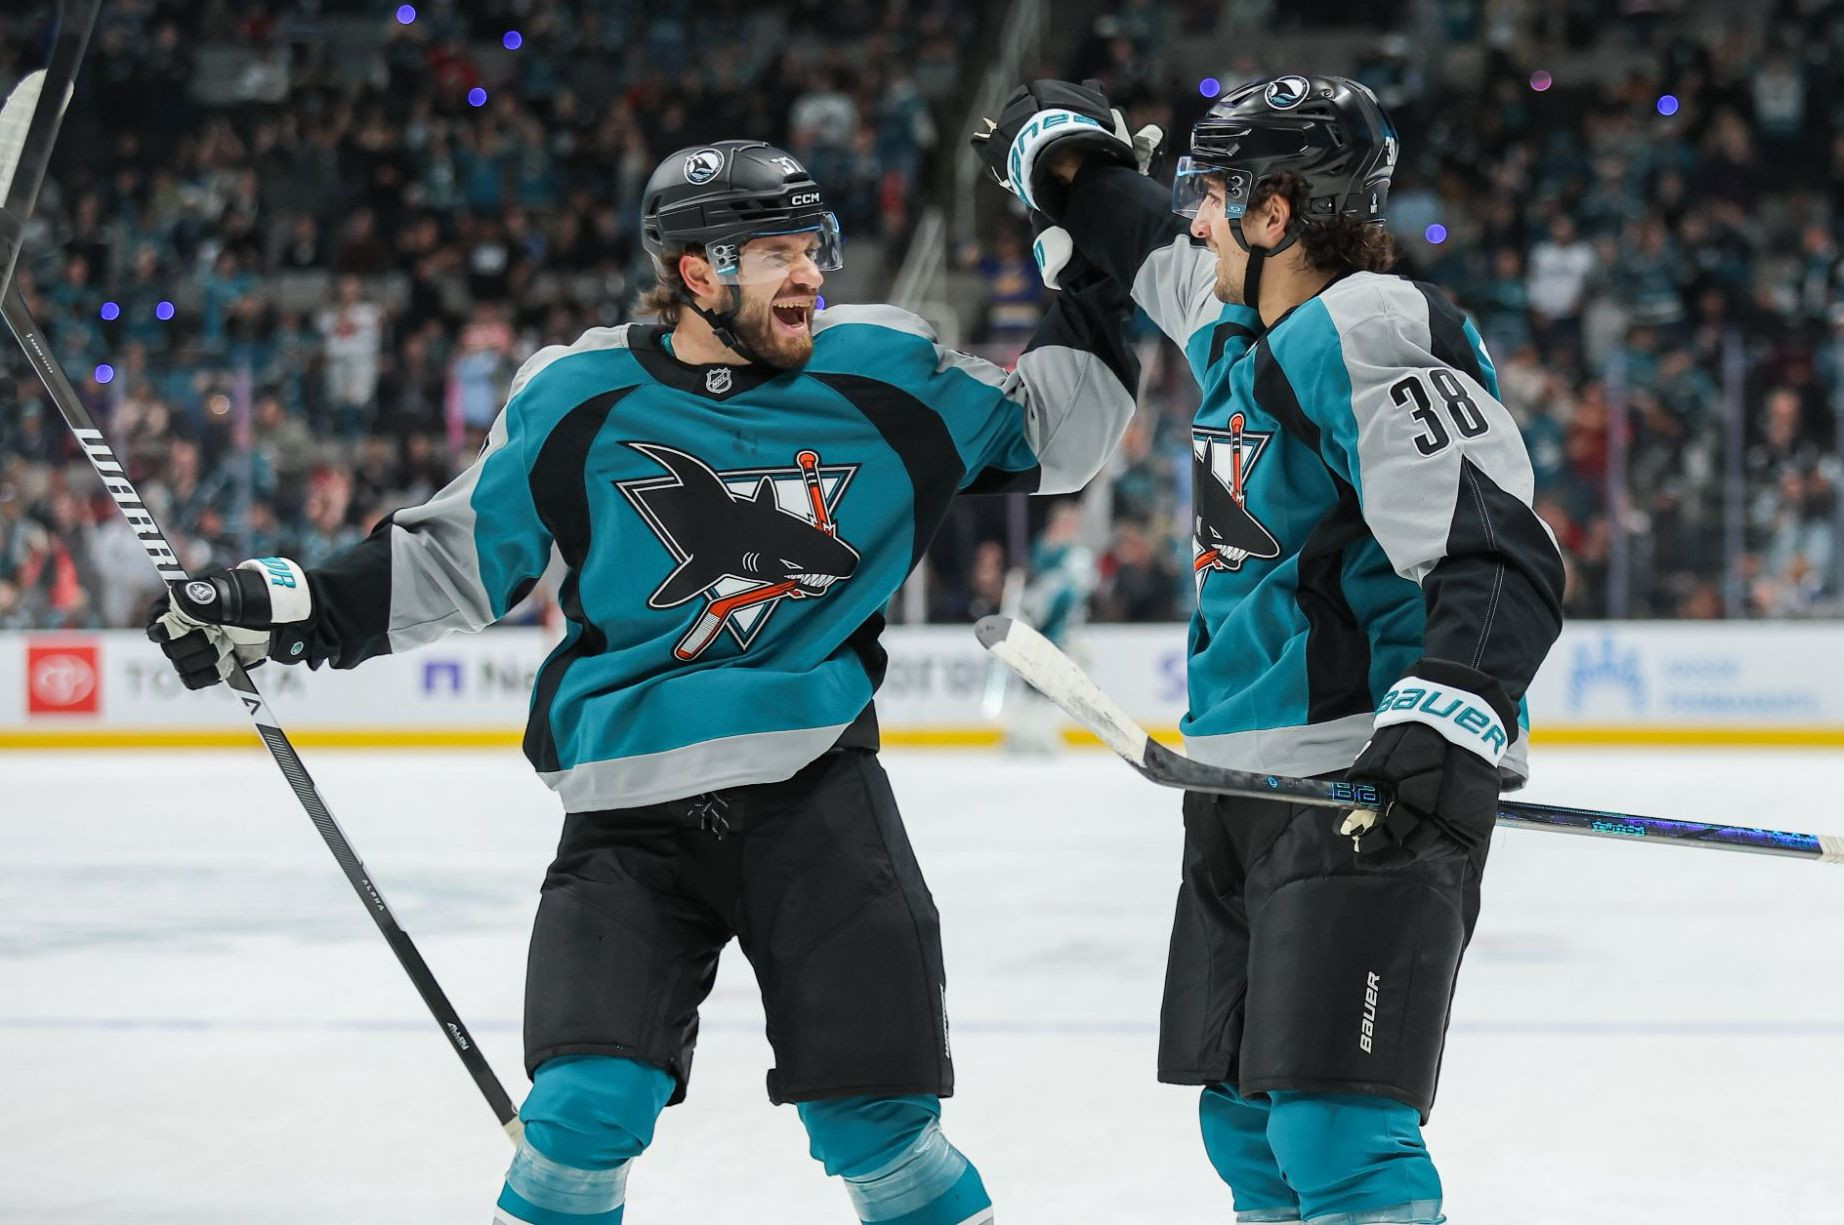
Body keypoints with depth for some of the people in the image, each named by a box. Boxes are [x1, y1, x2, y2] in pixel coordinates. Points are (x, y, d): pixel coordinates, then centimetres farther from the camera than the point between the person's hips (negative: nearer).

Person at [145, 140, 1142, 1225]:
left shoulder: (885, 373, 1)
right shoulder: (576, 402, -2)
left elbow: (1048, 439, 12)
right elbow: (457, 557, 8)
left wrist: (1098, 288, 0)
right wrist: (292, 607, 2)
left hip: (818, 788, 1)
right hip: (634, 809, 0)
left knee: (874, 1117, -2)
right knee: (588, 1111, -11)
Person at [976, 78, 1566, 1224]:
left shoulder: (1374, 336, -16)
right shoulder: (1239, 323, 13)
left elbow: (1501, 555, -25)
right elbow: (1152, 249, 39)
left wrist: (1454, 705, -38)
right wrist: (1071, 153, 46)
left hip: (1375, 787, -10)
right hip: (1250, 785, 10)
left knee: (1335, 1129, -19)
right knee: (1247, 1123, 14)